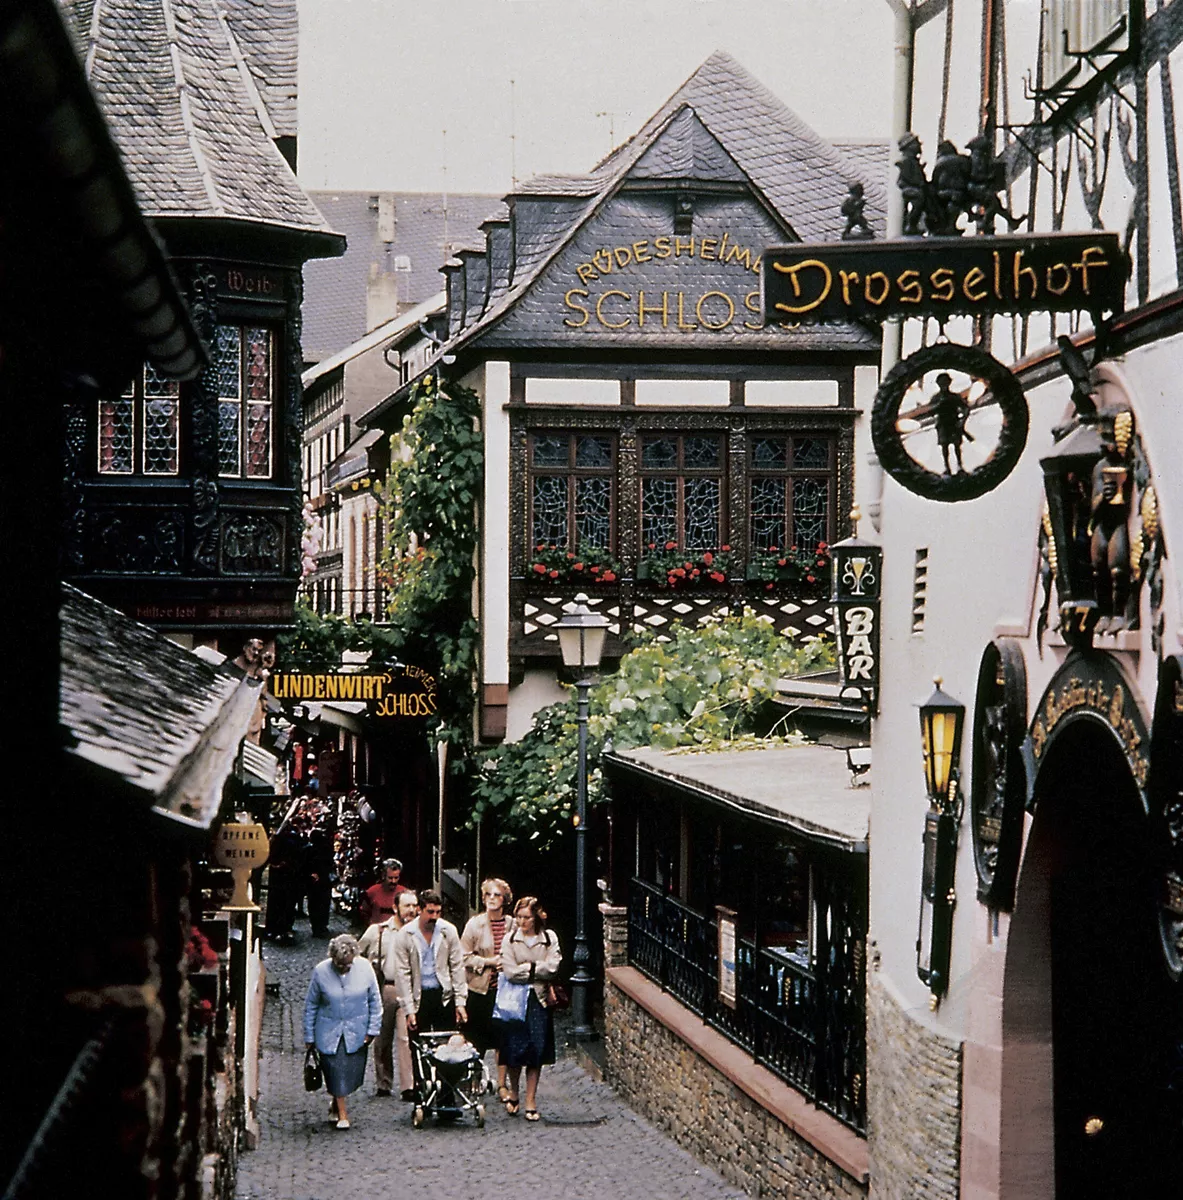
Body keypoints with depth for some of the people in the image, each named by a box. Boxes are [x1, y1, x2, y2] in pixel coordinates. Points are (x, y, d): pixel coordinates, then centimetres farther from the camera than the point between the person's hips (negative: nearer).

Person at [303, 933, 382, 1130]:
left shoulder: (364, 968, -8)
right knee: (335, 1069, -7)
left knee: (353, 1070, 5)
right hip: (329, 1031, -1)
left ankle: (336, 1102, 32)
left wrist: (372, 1030, 1)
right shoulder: (321, 971, -10)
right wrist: (309, 1036, 3)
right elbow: (311, 1005, 0)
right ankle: (342, 1113, 8)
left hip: (356, 1031, 1)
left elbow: (375, 1001, 3)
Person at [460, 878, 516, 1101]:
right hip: (480, 989, -1)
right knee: (477, 1035, 5)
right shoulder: (475, 924, -3)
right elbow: (464, 957, -3)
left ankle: (501, 1083, 11)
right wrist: (489, 961, -12)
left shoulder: (512, 925, 2)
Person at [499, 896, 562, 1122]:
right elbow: (510, 971, -10)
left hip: (539, 1001, 0)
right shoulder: (510, 939, 1)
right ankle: (513, 1092, 23)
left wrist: (526, 968, -8)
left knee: (536, 1051, 0)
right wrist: (537, 970, -7)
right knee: (514, 1049, -1)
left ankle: (531, 1100, 8)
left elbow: (552, 968, -9)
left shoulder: (549, 938, 2)